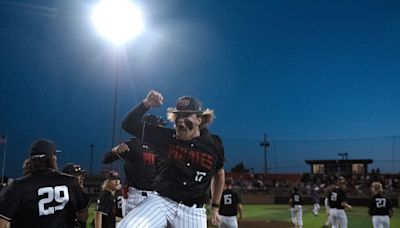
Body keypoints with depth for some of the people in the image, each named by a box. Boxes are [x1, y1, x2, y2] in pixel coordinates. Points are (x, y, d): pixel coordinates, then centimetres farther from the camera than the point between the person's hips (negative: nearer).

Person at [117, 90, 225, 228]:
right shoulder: (165, 137, -3)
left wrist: (215, 207, 18)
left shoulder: (214, 145, -2)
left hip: (193, 211, 0)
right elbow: (129, 124, -4)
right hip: (161, 201, 0)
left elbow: (219, 173, 16)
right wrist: (146, 104, -19)